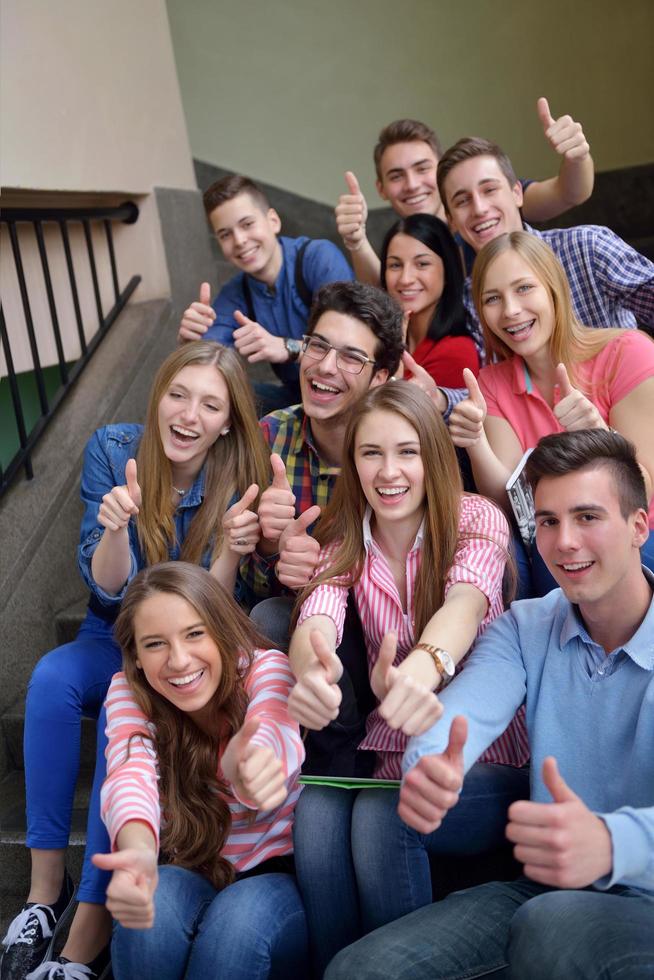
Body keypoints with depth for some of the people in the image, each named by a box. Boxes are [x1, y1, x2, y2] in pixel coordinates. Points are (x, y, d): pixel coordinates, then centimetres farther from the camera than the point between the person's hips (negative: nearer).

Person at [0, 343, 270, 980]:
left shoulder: (239, 481, -15)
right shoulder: (114, 450, -11)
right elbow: (108, 588, -14)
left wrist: (231, 552, -37)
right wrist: (115, 528, -35)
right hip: (114, 639, 2)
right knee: (52, 676, -29)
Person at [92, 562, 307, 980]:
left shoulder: (266, 668, -17)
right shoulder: (129, 693, -10)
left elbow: (274, 733, -40)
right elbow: (130, 773, -30)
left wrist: (253, 765, -67)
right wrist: (138, 849, -55)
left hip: (277, 872, -2)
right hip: (190, 877, 2)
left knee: (238, 921, -34)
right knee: (151, 911, -30)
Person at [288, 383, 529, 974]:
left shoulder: (476, 521, -10)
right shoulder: (342, 540, -1)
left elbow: (465, 603, -32)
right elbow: (317, 620, -21)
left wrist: (423, 668, -56)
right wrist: (311, 672, -47)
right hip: (396, 747, 3)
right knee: (316, 812, -24)